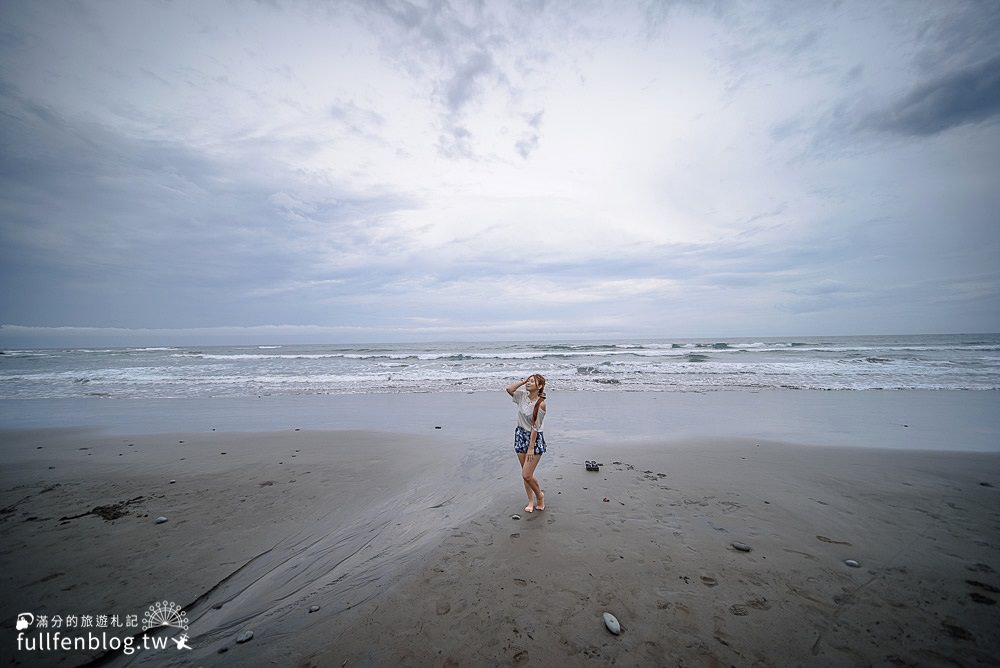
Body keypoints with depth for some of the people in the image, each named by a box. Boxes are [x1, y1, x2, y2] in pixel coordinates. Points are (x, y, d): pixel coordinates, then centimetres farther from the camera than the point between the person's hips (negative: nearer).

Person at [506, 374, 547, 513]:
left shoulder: (540, 404, -19)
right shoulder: (523, 395, -2)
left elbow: (535, 427, -19)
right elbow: (509, 389, -12)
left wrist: (531, 448, -17)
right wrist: (523, 381, -11)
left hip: (534, 439, -6)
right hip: (520, 435, 6)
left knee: (526, 475, -5)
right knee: (525, 473, 13)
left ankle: (540, 495, 24)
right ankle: (531, 501, 30)